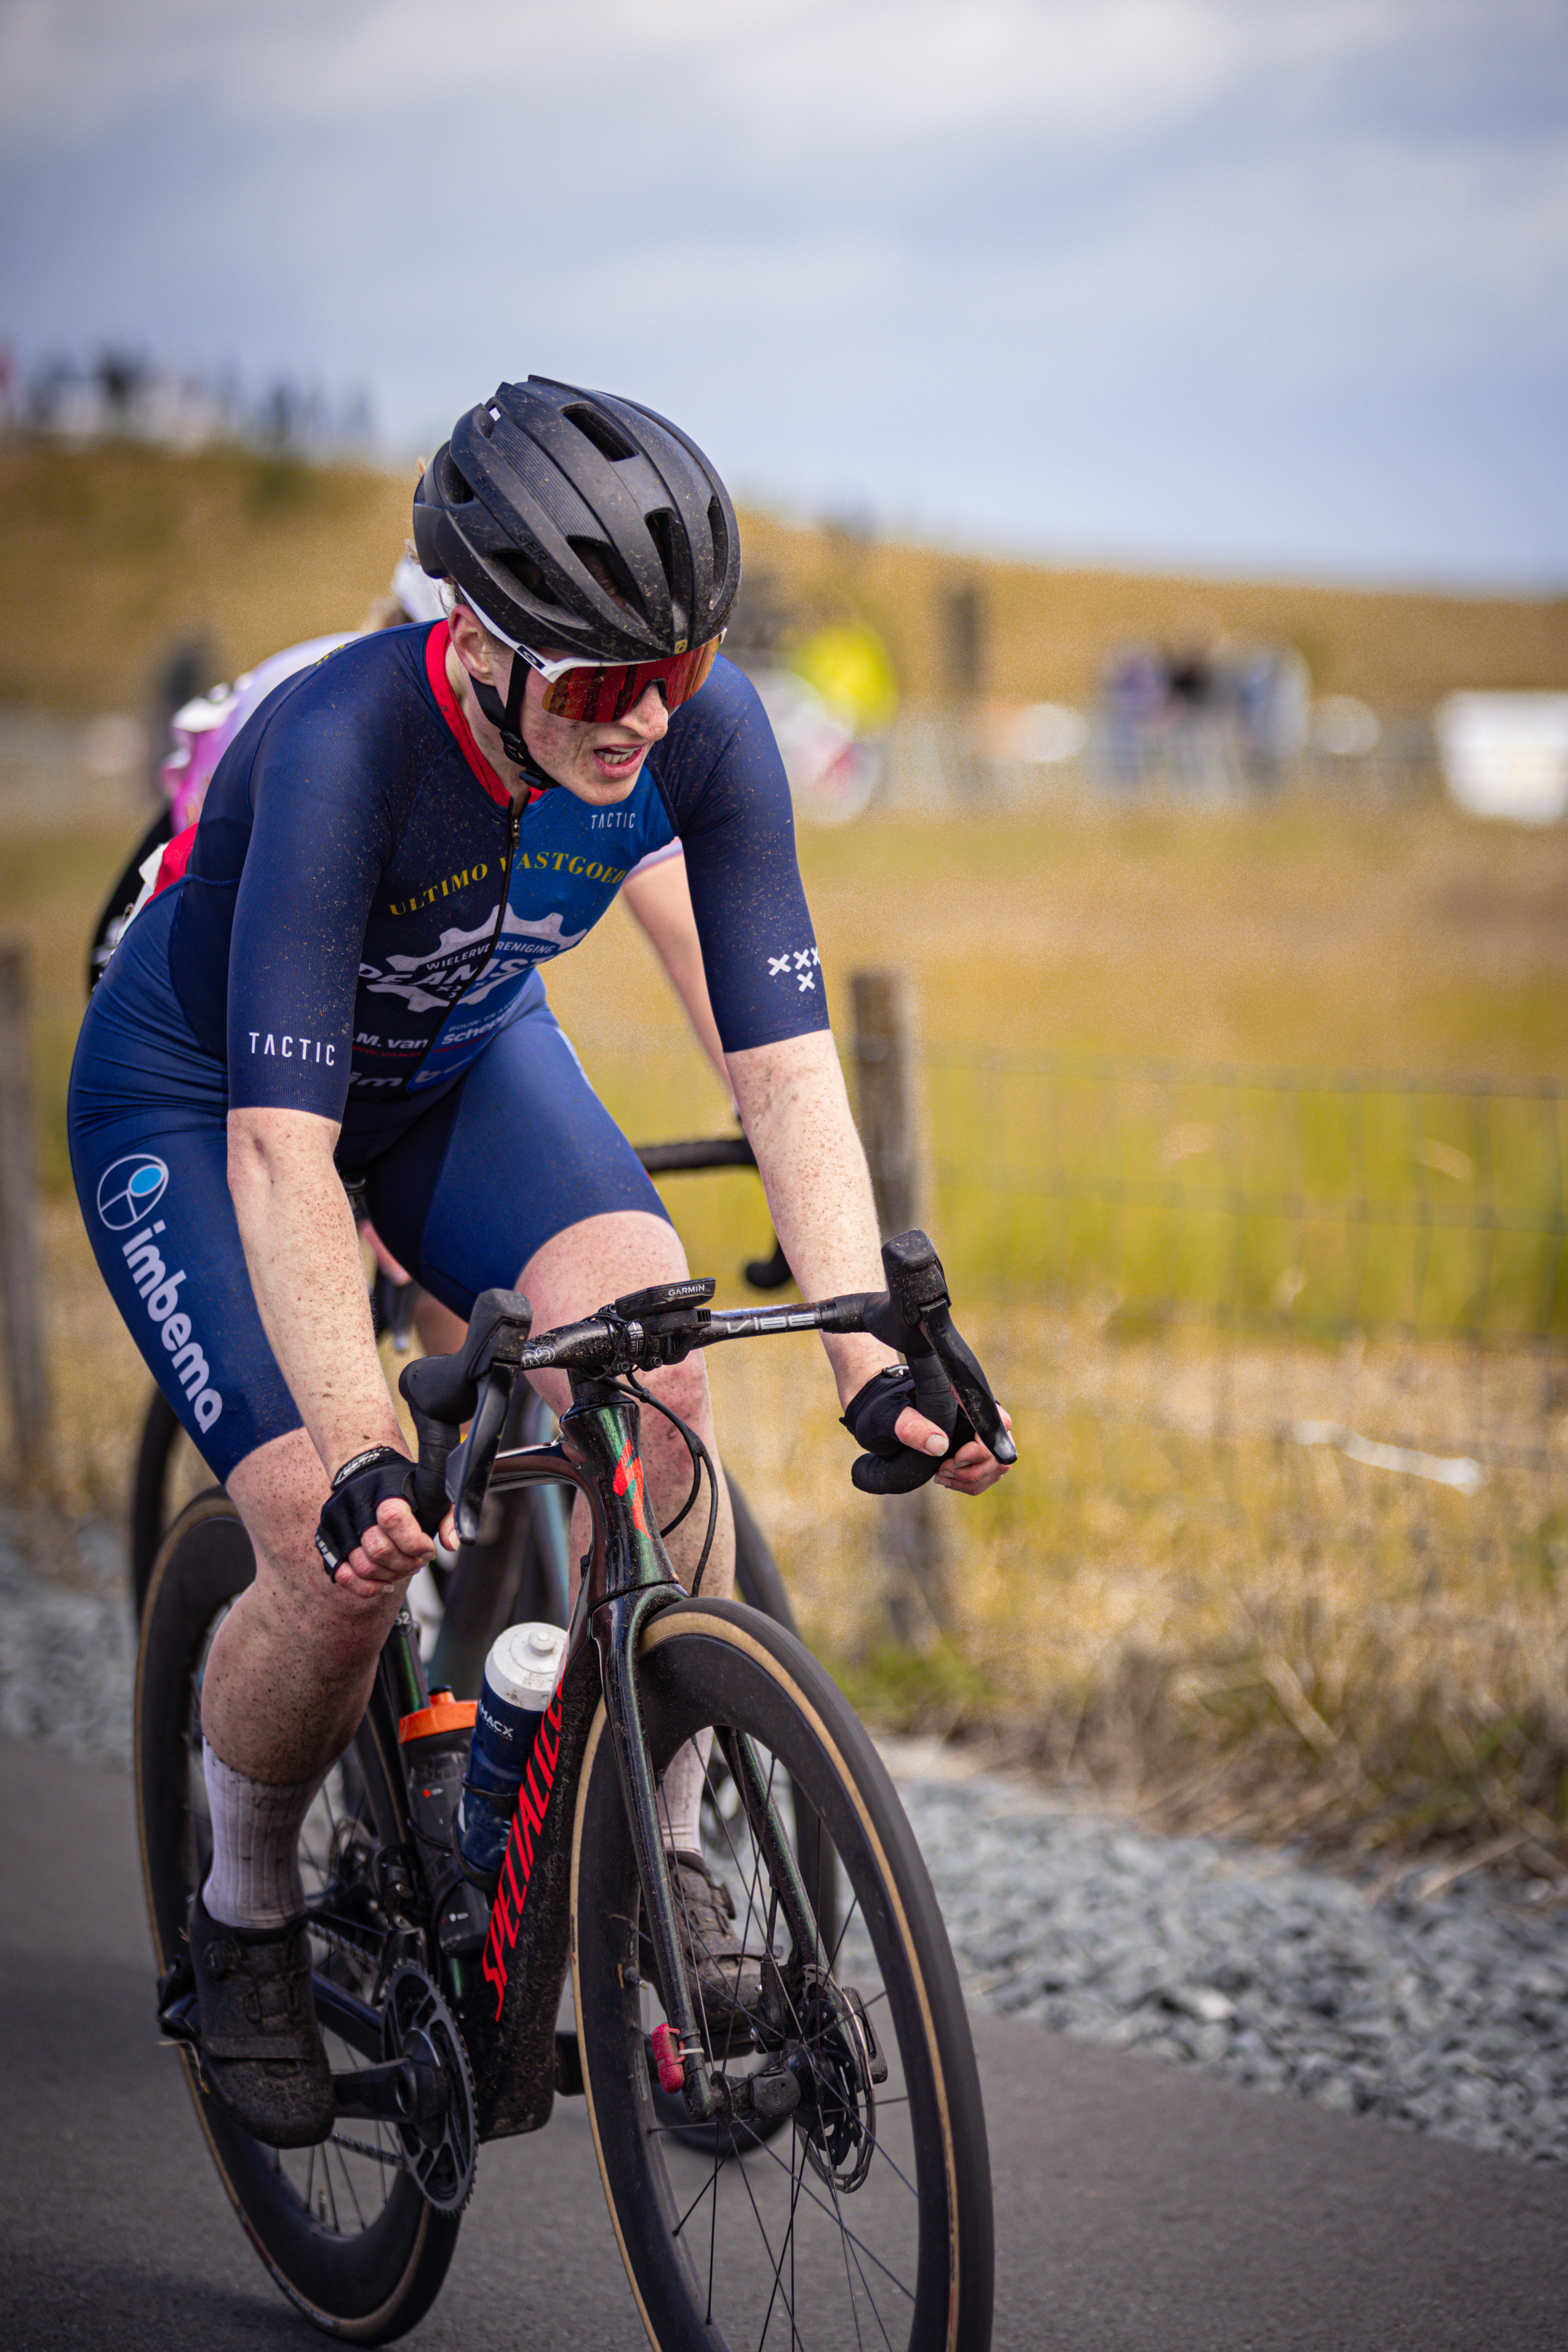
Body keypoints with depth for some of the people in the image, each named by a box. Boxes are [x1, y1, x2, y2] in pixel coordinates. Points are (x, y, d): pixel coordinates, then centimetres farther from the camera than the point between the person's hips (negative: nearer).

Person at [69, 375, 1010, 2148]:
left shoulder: (700, 728, -26)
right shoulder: (343, 742, -39)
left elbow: (784, 1062, -25)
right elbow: (280, 1147, -42)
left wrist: (873, 1359, -37)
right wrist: (359, 1461, -51)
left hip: (462, 1061, 4)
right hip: (196, 1100, -4)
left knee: (648, 1377, -25)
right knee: (346, 1559, -19)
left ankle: (667, 1858, -8)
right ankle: (245, 1915, 11)